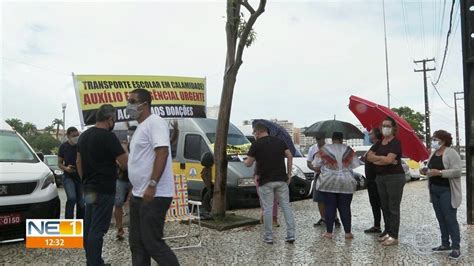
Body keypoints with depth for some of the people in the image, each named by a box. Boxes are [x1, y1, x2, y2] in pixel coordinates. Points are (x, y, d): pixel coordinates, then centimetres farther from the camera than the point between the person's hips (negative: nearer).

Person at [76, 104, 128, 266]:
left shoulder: (84, 135, 11)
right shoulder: (108, 136, -17)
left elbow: (79, 162, 18)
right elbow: (125, 163, -19)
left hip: (89, 188, 9)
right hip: (103, 190, -9)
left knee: (89, 226, 14)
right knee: (98, 229, -6)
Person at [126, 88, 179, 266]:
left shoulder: (154, 122, -12)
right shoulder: (141, 126, 18)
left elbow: (162, 152, -24)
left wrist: (152, 185, -29)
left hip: (155, 195, -10)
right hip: (139, 195, 10)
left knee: (152, 243, -4)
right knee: (137, 242, 15)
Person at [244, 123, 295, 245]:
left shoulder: (256, 144, -5)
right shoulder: (279, 141, 8)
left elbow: (249, 164, -4)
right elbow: (290, 156, 2)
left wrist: (245, 161, 19)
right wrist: (289, 173, 7)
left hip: (265, 181, -3)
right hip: (281, 179, 4)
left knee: (267, 209, 4)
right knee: (286, 206, 8)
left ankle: (268, 236, 11)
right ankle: (291, 235, 7)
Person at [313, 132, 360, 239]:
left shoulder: (324, 149, -2)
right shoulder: (348, 150, 2)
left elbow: (316, 167, -1)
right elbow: (355, 165, 4)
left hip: (328, 183, -1)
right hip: (346, 183, 1)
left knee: (330, 207, 4)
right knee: (345, 207, 8)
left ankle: (329, 232, 8)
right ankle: (348, 232, 11)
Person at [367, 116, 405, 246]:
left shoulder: (395, 143, -8)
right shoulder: (378, 143, 13)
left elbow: (389, 159, -20)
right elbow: (369, 156, 1)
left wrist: (376, 159, -3)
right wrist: (383, 159, -13)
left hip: (395, 177, -7)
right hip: (380, 177, 7)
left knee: (393, 208, -3)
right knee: (384, 206, 13)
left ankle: (394, 236, 2)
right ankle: (387, 232, 23)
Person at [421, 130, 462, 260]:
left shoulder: (451, 153, -12)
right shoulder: (433, 154, 12)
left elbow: (457, 171, -19)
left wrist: (439, 173, -26)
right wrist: (426, 171, 0)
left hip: (447, 191, -8)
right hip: (434, 190, 8)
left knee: (450, 218, -4)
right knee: (441, 218, 12)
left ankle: (456, 247, 3)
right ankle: (445, 244, 22)